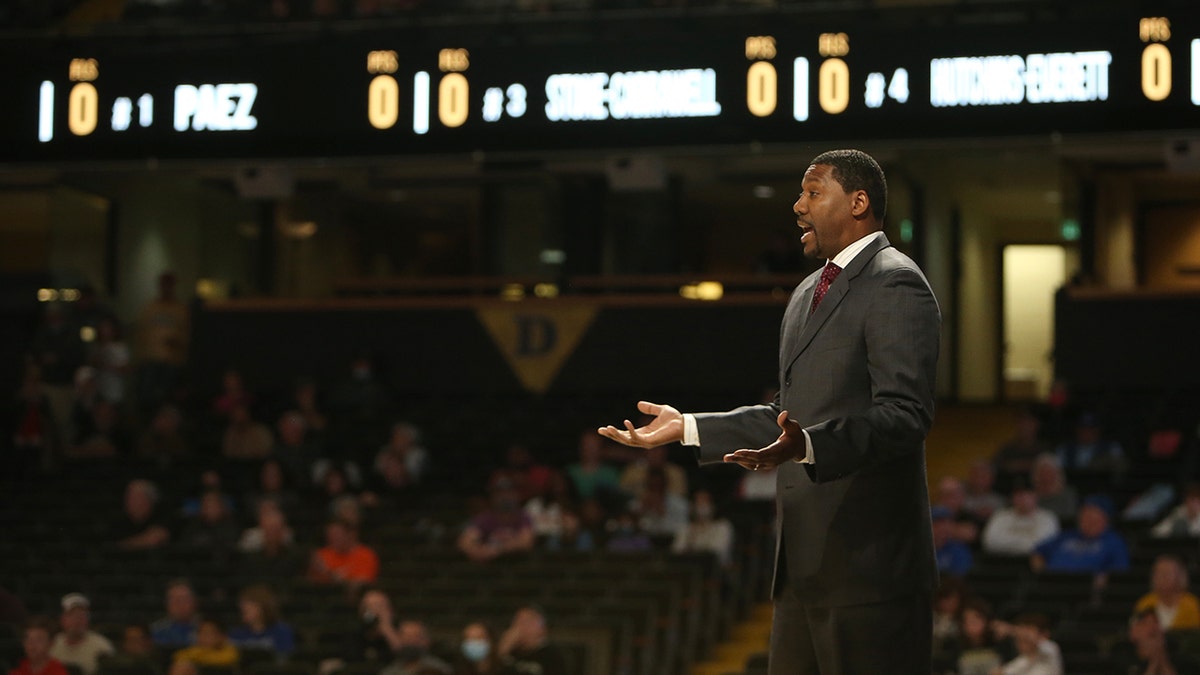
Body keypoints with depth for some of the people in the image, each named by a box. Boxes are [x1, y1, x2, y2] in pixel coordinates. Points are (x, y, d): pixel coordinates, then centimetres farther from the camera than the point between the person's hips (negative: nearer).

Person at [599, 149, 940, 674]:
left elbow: (904, 414, -20)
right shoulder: (808, 295, 23)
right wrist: (688, 427, 21)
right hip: (806, 566, 10)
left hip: (869, 565, -10)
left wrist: (808, 446, -35)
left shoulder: (895, 285, -9)